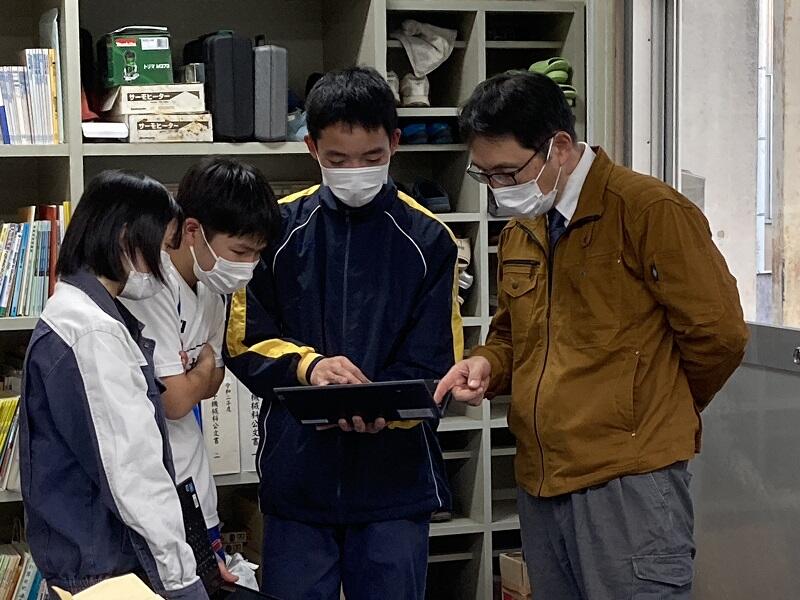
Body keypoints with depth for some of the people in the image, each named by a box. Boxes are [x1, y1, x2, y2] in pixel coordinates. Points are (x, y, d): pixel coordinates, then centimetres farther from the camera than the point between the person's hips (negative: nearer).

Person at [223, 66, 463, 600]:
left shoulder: (427, 239, 0)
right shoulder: (279, 229, 3)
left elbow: (433, 368, -2)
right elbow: (243, 341, 3)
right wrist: (308, 365, -17)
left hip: (395, 480, -1)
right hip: (298, 475, 1)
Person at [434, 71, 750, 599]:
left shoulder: (650, 211, -11)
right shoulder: (519, 233, 15)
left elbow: (718, 334, -10)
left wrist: (656, 413, 5)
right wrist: (487, 365, 3)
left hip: (628, 483, -7)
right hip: (541, 482, 8)